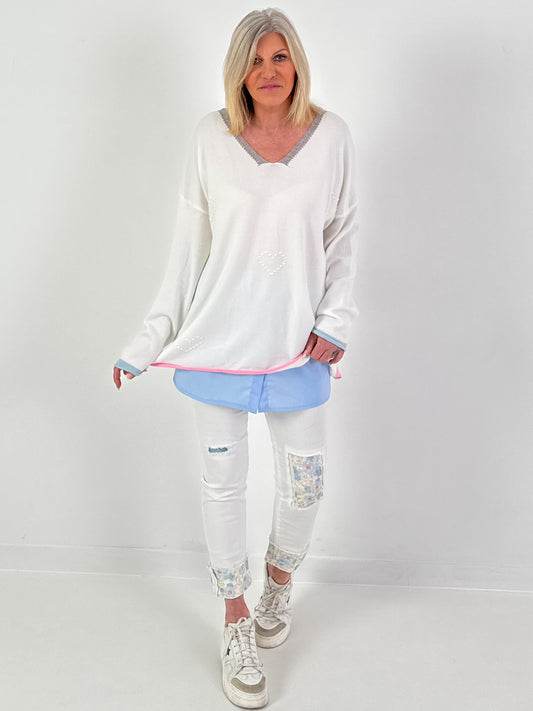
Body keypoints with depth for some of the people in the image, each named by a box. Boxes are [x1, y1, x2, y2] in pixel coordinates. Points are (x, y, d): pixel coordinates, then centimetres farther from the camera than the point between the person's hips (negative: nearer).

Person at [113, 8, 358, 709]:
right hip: (220, 335, 0)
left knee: (305, 479, 8)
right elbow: (188, 244, 2)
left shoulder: (331, 136, 1)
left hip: (296, 338, 1)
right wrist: (151, 338, 1)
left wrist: (335, 323, -5)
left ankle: (280, 576, 41)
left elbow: (343, 239, 6)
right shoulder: (211, 136, 0)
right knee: (224, 478, 7)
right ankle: (237, 620, 29)